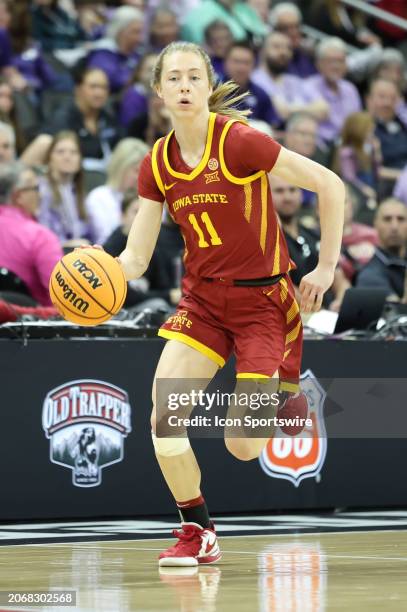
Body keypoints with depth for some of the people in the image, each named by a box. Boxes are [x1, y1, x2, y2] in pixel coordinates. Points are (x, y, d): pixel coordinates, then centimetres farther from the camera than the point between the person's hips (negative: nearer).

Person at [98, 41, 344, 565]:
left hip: (263, 300, -5)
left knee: (243, 446, -9)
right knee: (162, 418, -14)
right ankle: (199, 535, 5)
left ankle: (284, 387, 28)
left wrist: (326, 267, -8)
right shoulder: (157, 165, -1)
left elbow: (329, 184, -13)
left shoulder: (239, 141, -18)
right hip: (202, 299, 5)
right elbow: (135, 257, 0)